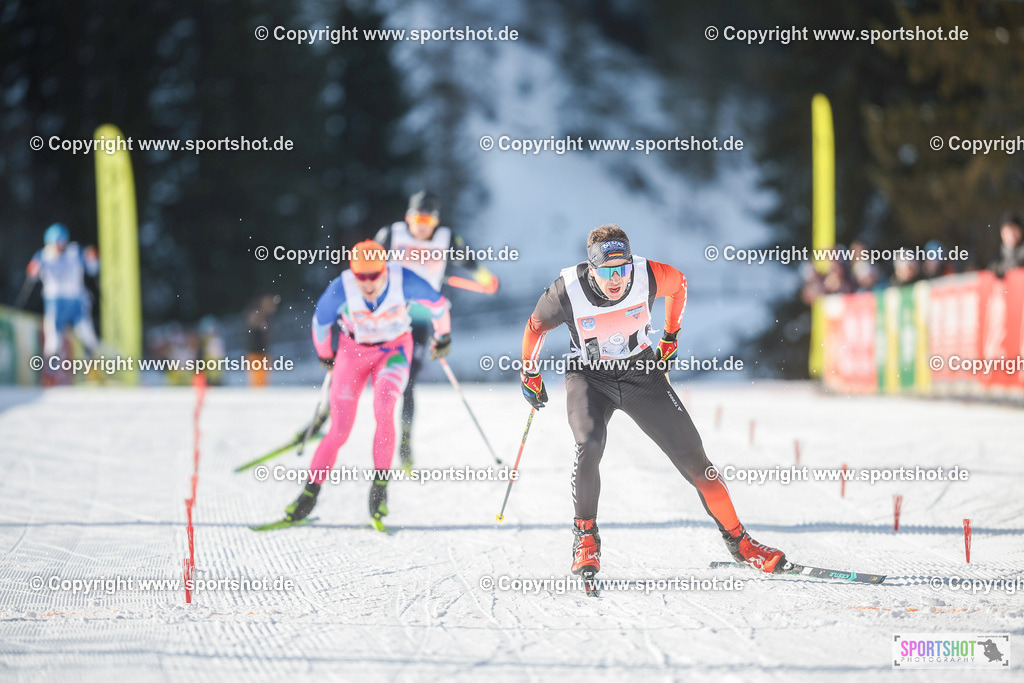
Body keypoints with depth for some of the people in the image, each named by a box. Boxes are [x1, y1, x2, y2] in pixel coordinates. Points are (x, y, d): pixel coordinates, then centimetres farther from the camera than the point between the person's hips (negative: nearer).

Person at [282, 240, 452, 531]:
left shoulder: (404, 281, -28)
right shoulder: (341, 289, -27)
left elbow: (438, 303, -8)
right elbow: (320, 321, -5)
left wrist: (443, 337, 7)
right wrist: (324, 355, 11)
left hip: (394, 350, 0)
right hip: (354, 351, 0)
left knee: (384, 409, -28)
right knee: (339, 431, -5)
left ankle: (380, 485, -18)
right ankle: (310, 493, 10)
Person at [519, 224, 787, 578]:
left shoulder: (648, 276, -22)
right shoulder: (568, 290, -25)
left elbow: (678, 284, 4)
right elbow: (535, 326, -3)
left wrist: (670, 338, 12)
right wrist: (530, 374, 6)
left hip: (641, 373, 2)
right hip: (588, 377, -2)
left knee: (692, 455, -4)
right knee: (589, 444, -30)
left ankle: (737, 539, 8)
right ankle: (585, 537, -10)